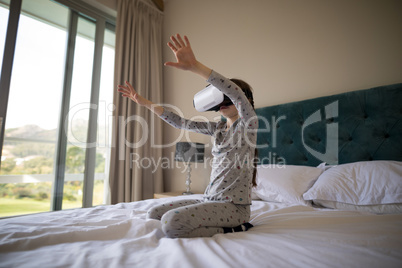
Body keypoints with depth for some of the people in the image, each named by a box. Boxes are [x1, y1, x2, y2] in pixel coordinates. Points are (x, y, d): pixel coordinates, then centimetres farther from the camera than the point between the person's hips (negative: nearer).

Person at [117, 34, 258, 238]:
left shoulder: (248, 124, -8)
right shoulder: (218, 127, 12)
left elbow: (237, 93, -29)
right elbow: (181, 123, 10)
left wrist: (195, 66, -39)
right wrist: (143, 102, 8)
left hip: (234, 205, -8)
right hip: (210, 199, 8)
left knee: (172, 222, -27)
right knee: (153, 214, 3)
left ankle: (229, 230, -6)